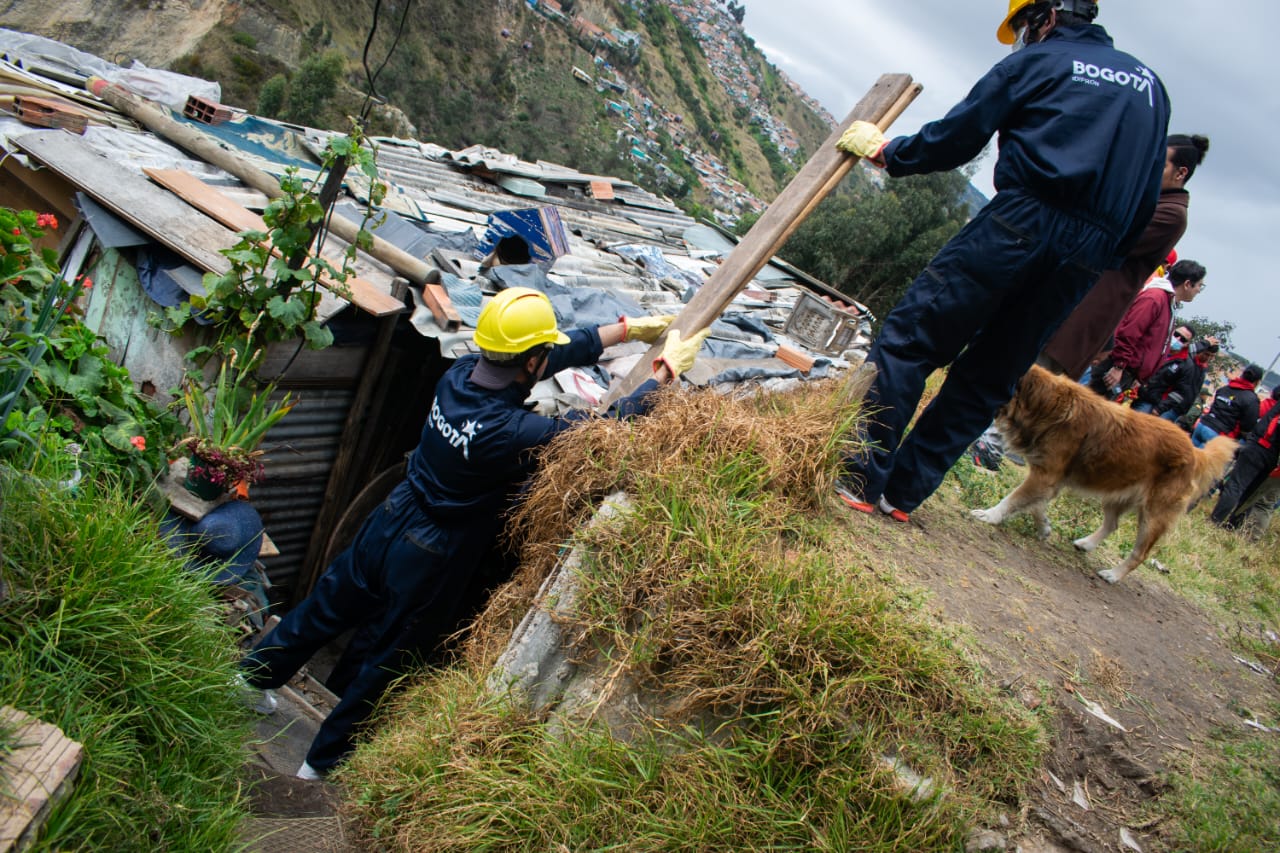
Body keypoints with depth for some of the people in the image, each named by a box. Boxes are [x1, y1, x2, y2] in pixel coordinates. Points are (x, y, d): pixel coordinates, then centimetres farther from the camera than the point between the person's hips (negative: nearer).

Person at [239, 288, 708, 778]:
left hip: (389, 523, 7)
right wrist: (666, 371, -14)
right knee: (390, 660, 16)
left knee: (325, 610, 26)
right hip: (430, 559, -6)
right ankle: (324, 761, 36)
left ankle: (248, 678, 47)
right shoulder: (509, 432, -33)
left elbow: (560, 352, -1)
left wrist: (628, 329, 5)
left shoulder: (459, 374, -11)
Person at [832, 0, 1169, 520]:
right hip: (1089, 257, 6)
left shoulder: (1037, 62, 10)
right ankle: (901, 491, 11)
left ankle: (859, 478, -11)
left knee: (907, 337, -4)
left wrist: (885, 152, 21)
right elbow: (1144, 201, 21)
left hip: (1022, 222, -6)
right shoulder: (1149, 84, 26)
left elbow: (956, 137, 8)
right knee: (987, 380, 10)